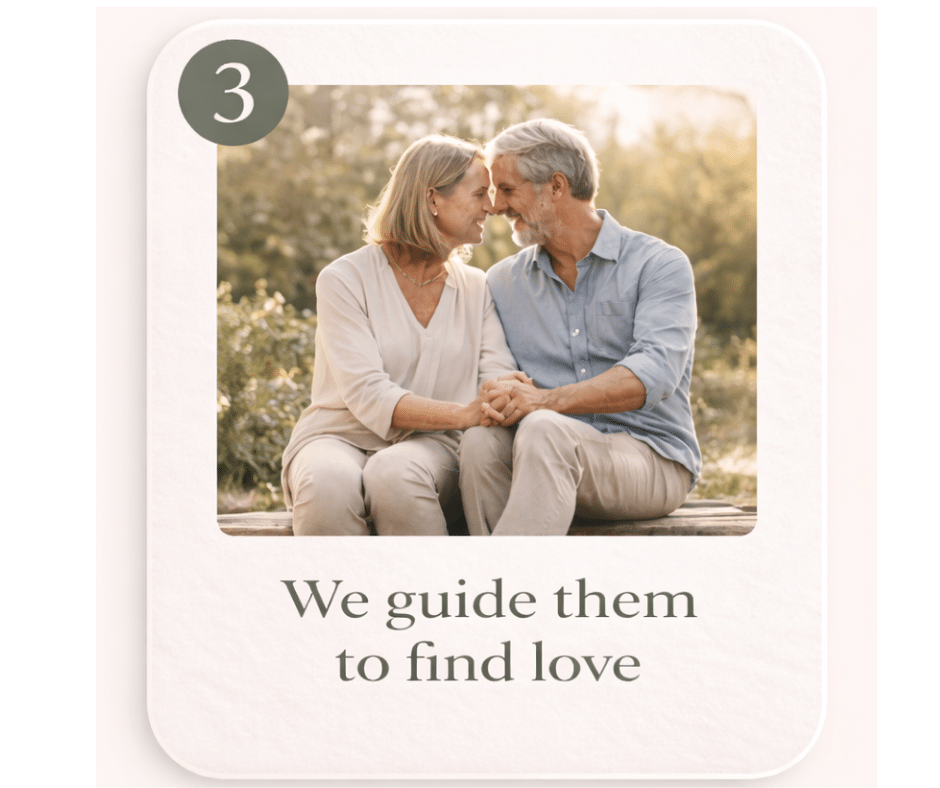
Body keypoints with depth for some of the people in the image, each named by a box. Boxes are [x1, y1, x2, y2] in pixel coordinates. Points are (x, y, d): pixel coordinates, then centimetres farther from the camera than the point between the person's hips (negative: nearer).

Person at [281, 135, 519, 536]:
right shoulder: (345, 279, -3)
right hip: (339, 438, -2)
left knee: (395, 474, -35)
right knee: (327, 483, -38)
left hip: (430, 445, 2)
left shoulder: (477, 288, 12)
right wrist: (464, 413, -27)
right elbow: (368, 396, -15)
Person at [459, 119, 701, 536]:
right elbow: (491, 377, 11)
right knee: (480, 441, -30)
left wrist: (545, 400, -29)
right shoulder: (502, 282, 15)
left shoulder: (660, 264, -1)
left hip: (652, 459, -4)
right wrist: (495, 405, -15)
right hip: (555, 458, 4)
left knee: (543, 432, -35)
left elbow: (655, 375, -17)